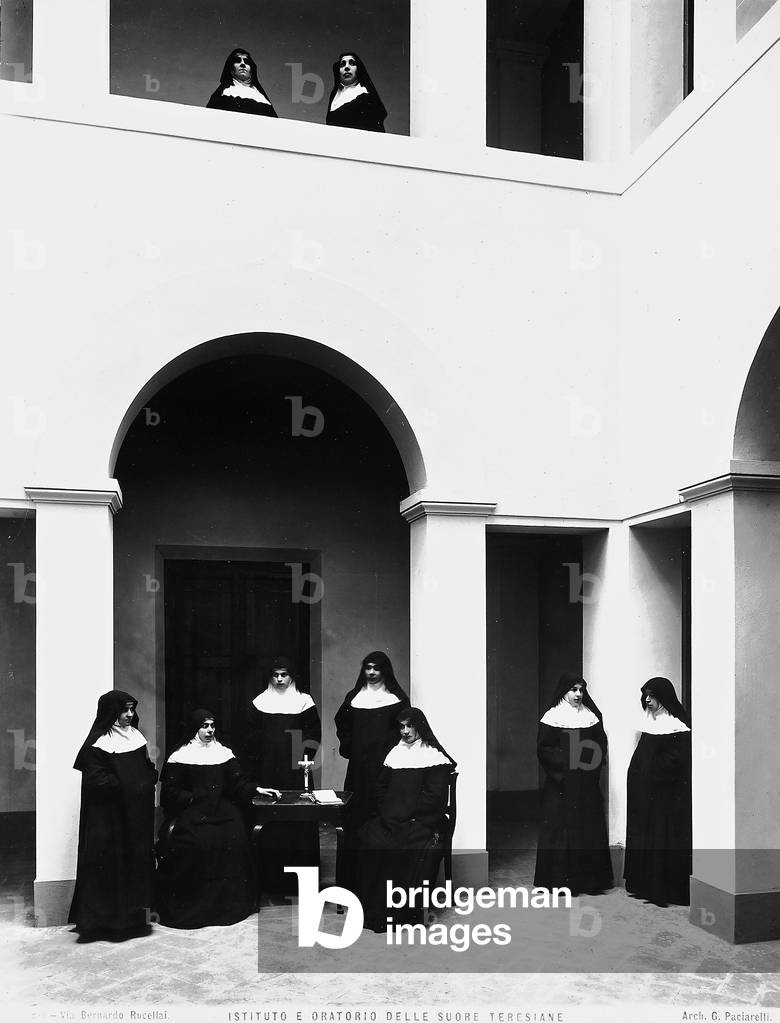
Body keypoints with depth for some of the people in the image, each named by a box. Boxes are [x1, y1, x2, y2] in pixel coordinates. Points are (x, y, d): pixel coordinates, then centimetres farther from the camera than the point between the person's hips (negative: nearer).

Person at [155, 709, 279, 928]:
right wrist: (193, 797, -9)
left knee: (234, 839, -23)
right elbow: (169, 791, 1)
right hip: (191, 812, -3)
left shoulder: (224, 753, 14)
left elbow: (237, 783, 10)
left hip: (221, 809, 3)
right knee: (196, 843, -29)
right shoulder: (180, 756, 4)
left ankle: (231, 902, -9)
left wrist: (256, 790, -6)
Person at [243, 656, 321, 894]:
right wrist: (253, 769, 2)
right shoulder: (261, 702, 7)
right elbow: (252, 736, 7)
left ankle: (299, 873, 6)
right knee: (268, 820, 0)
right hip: (268, 769, 1)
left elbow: (314, 732, 4)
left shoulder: (304, 701, 4)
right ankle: (270, 876, 8)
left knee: (299, 819, -3)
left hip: (295, 768, -1)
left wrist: (305, 756, -9)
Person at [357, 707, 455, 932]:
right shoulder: (396, 753, 18)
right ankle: (370, 908, -16)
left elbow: (433, 796, -9)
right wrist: (386, 813, 1)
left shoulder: (434, 756, -1)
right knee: (366, 836, -22)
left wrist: (403, 814, -12)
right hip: (392, 819, 5)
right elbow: (381, 785, 19)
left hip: (421, 821, -5)